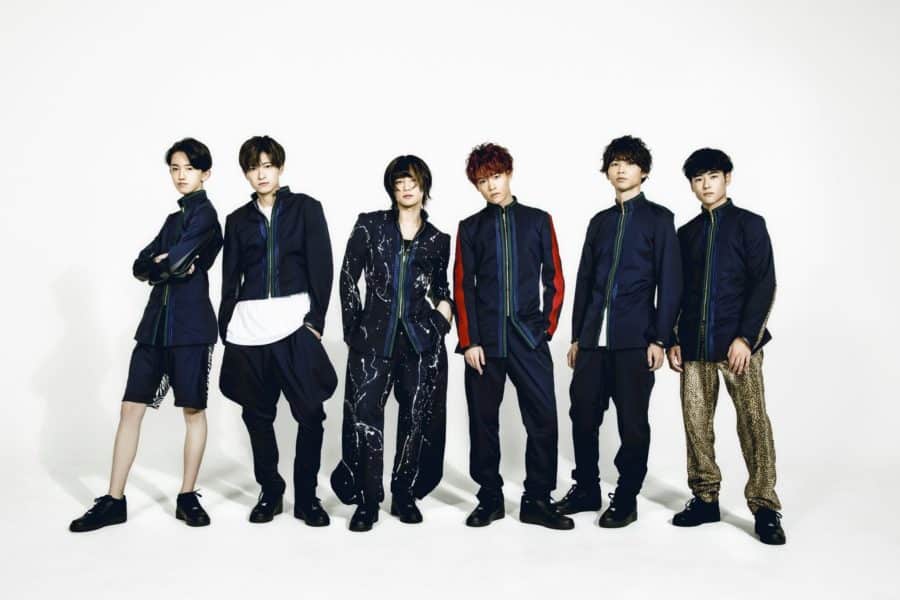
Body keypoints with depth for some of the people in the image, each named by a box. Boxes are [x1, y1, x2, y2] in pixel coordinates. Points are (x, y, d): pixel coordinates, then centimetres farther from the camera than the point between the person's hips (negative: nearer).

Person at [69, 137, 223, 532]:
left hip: (190, 325, -7)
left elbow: (175, 262, -16)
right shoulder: (174, 218, 21)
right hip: (157, 321, 8)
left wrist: (157, 264, 5)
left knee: (193, 409, 1)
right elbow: (140, 267, 11)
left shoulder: (204, 212, -4)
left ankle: (188, 497, 13)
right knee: (131, 408, 4)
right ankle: (113, 501, 11)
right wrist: (168, 264, -7)